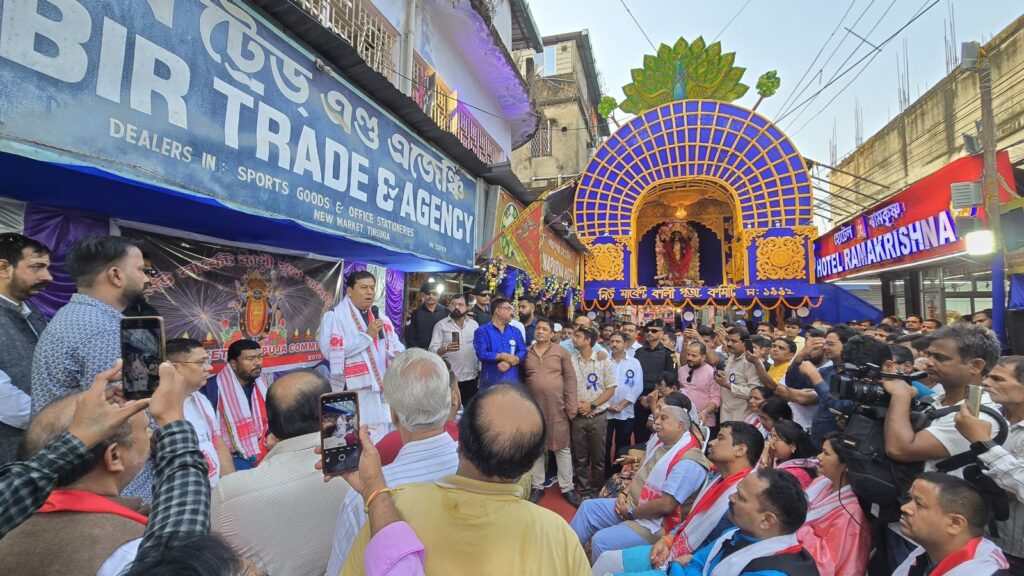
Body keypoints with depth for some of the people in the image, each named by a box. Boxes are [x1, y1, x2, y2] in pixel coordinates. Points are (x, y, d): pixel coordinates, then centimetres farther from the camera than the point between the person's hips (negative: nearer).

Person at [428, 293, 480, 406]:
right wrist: (445, 348, -28)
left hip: (471, 377, 3)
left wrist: (481, 371, 6)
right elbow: (432, 350, -9)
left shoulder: (474, 324, 9)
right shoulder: (441, 325, -1)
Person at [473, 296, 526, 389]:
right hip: (490, 382, -4)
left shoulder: (515, 331, 13)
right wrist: (504, 356, -13)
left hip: (512, 381, 4)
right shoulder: (482, 331, -1)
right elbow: (481, 354, -13)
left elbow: (523, 351, 3)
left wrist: (509, 362, -15)